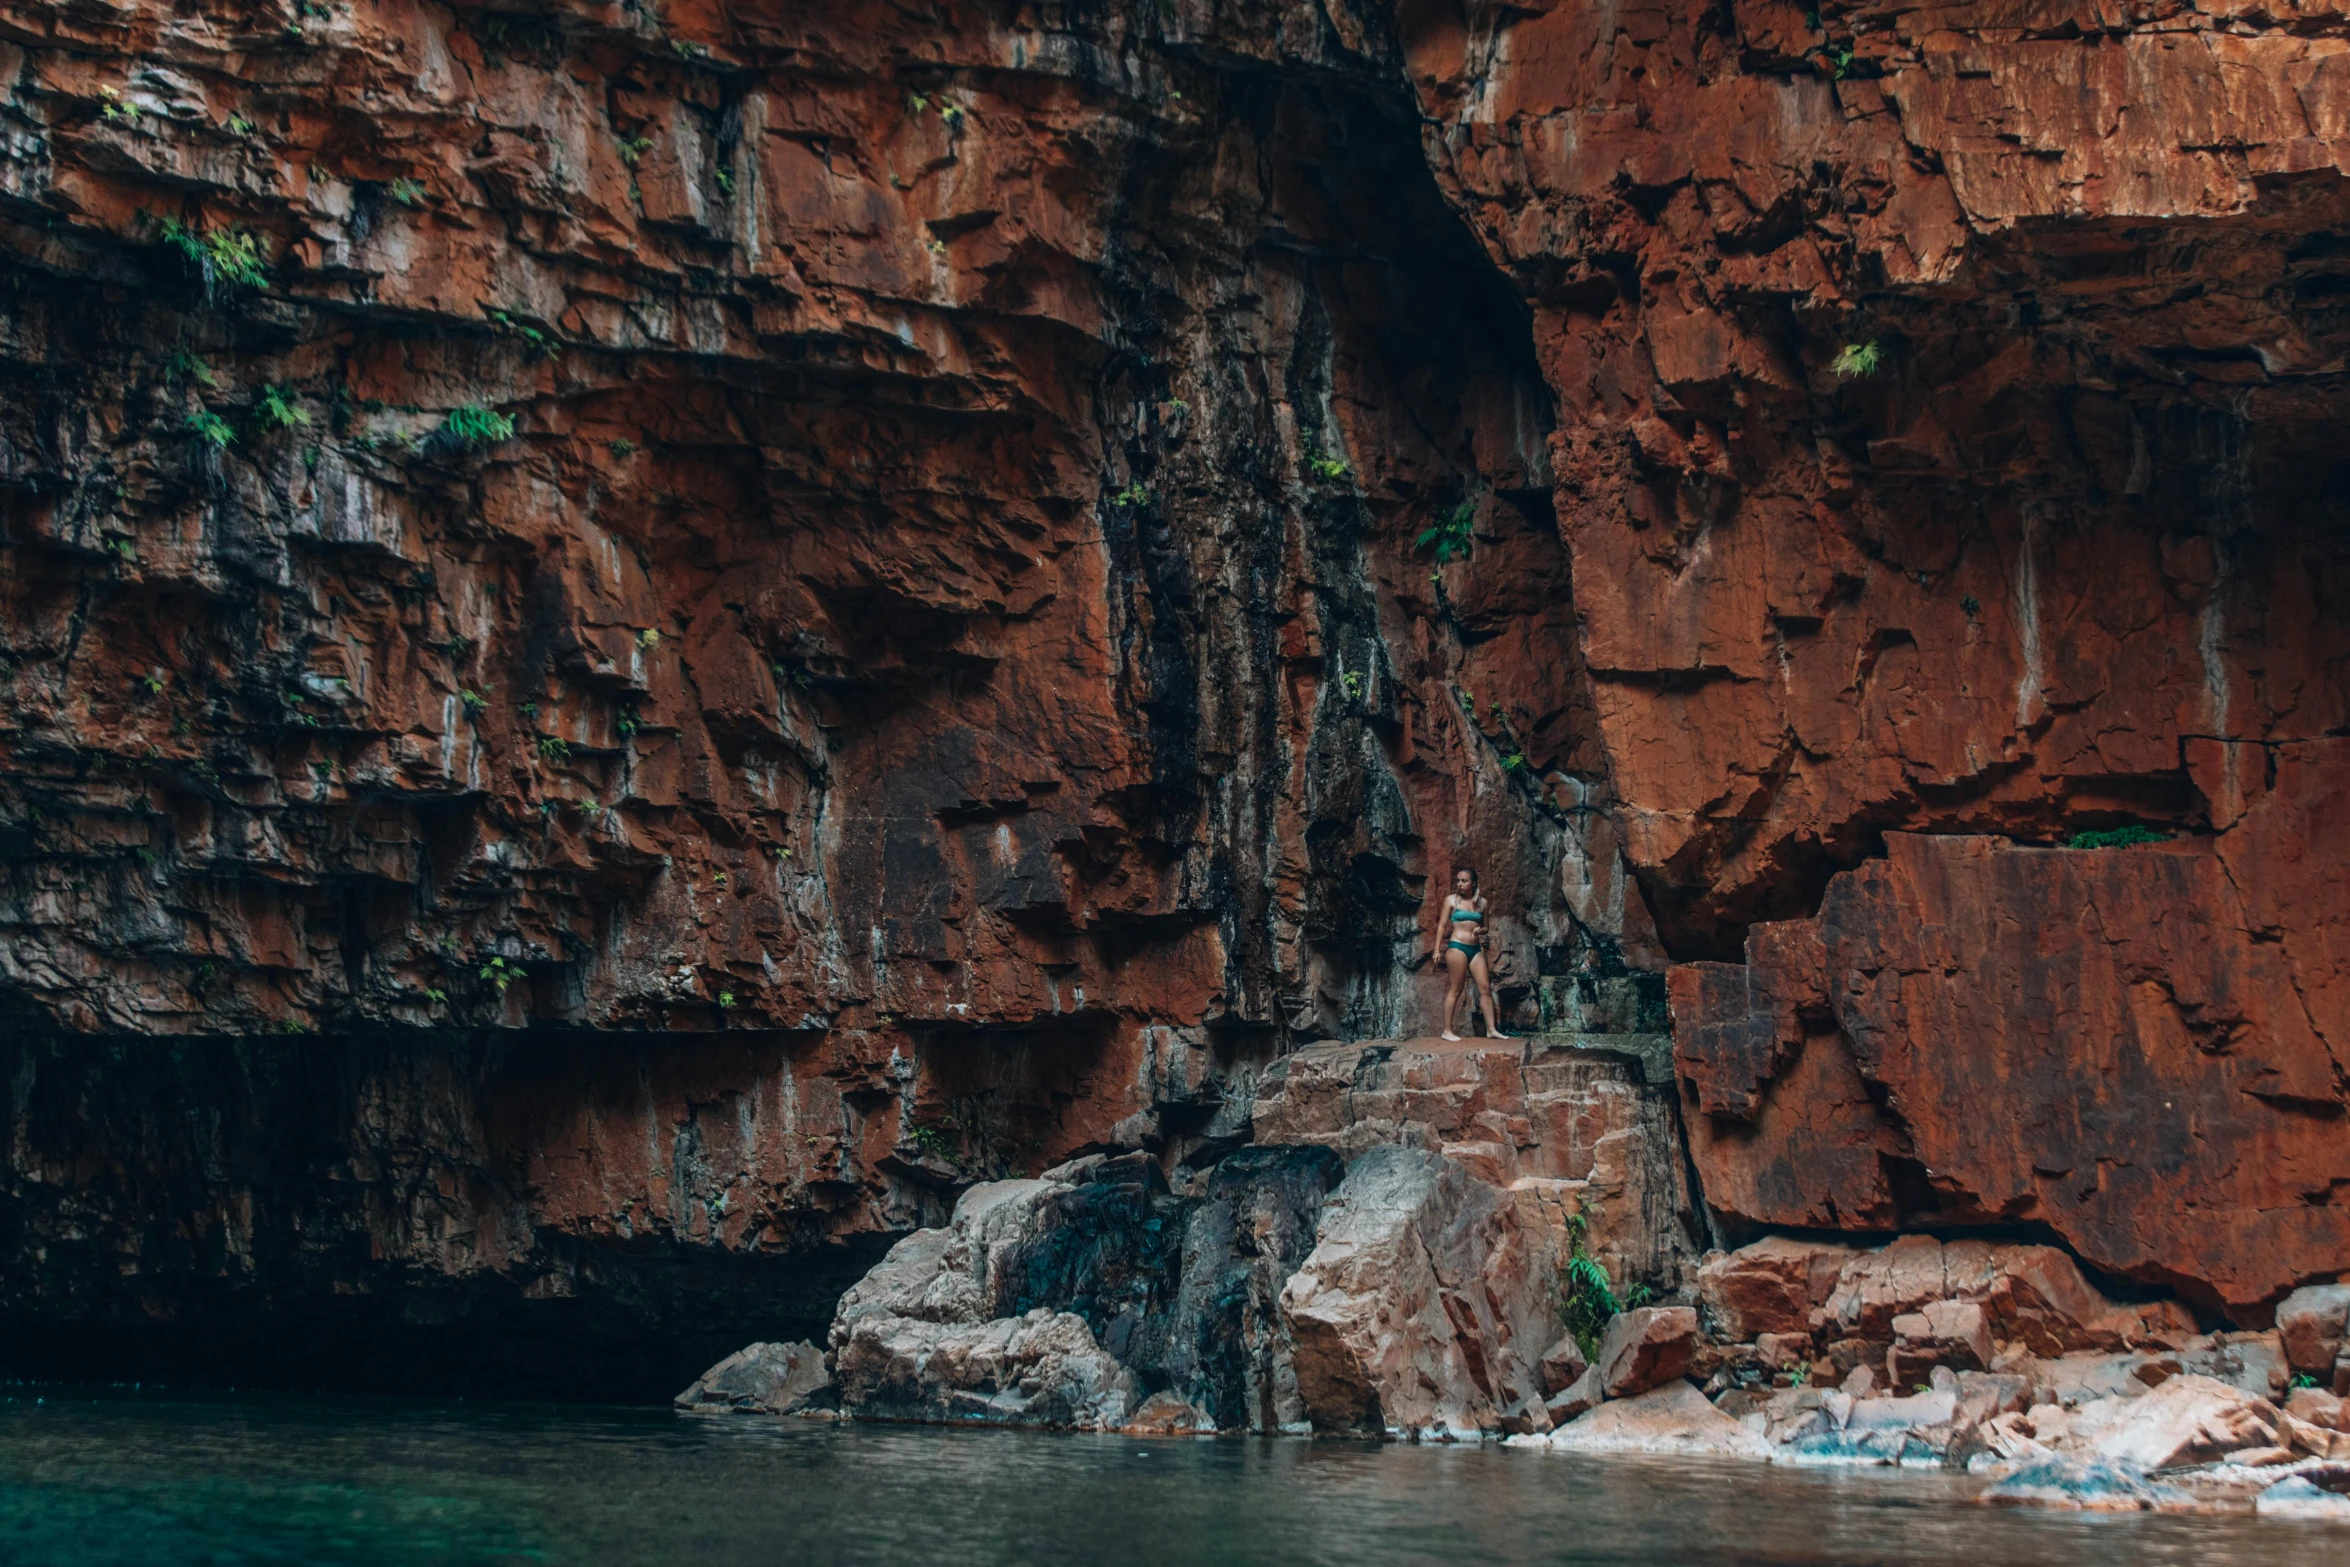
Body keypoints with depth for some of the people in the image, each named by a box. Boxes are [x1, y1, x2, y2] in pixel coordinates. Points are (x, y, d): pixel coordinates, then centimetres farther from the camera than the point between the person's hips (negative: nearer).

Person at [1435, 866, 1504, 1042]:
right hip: (1457, 946, -4)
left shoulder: (1481, 902, 10)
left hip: (1476, 948, 4)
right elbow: (1442, 926, 2)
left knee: (1485, 988, 0)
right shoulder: (1451, 899, 1)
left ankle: (1491, 1029, 4)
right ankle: (1447, 1030, 1)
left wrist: (1481, 930, -5)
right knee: (1455, 990, -3)